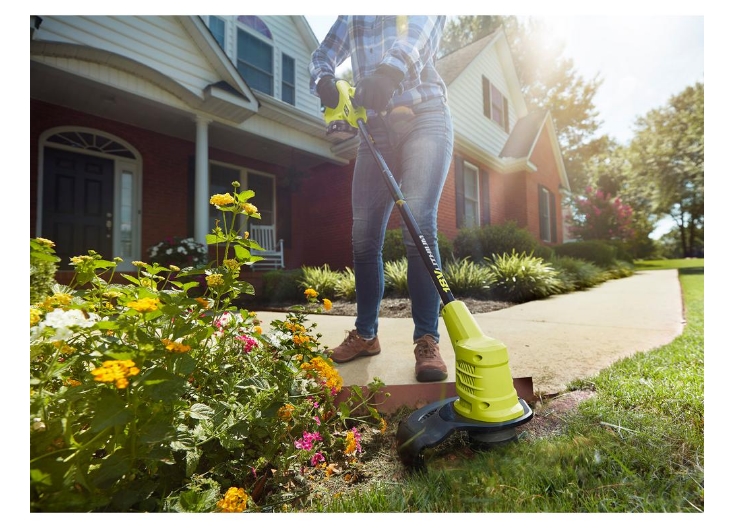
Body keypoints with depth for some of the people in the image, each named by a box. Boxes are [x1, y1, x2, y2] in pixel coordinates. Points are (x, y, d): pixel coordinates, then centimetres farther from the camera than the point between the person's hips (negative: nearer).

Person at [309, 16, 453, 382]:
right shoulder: (352, 18, 26)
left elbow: (418, 36, -9)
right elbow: (322, 56, 15)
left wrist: (391, 69, -32)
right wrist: (324, 80, -10)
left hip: (424, 118, -3)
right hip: (376, 128, 4)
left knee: (418, 226, -22)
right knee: (364, 235, -4)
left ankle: (427, 341, -16)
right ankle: (365, 333, 8)